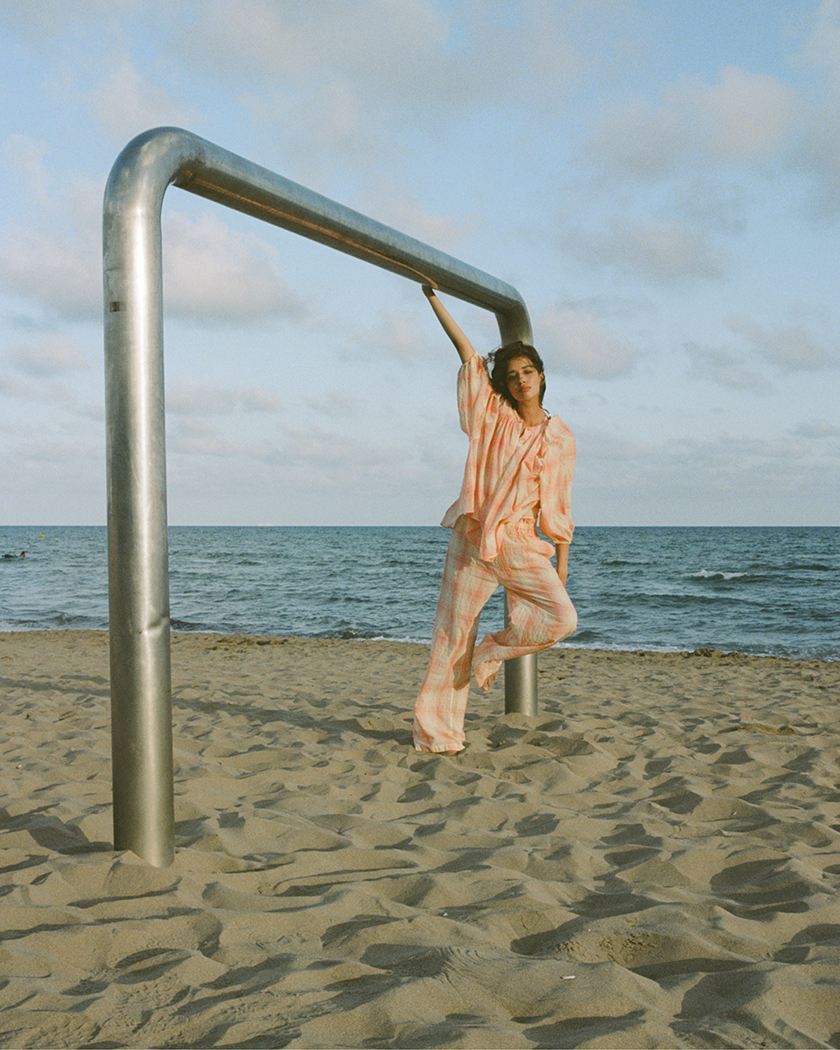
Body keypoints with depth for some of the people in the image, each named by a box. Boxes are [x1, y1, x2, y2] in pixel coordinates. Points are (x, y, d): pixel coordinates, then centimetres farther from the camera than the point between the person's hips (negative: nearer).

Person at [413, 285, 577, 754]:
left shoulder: (559, 437, 5)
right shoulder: (493, 417, 5)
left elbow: (559, 505, 7)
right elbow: (467, 352, 2)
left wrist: (562, 564, 4)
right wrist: (433, 297, 1)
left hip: (520, 544, 1)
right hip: (472, 537, -1)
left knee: (563, 618, -17)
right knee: (455, 630, 0)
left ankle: (495, 650, 9)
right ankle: (436, 731, 10)